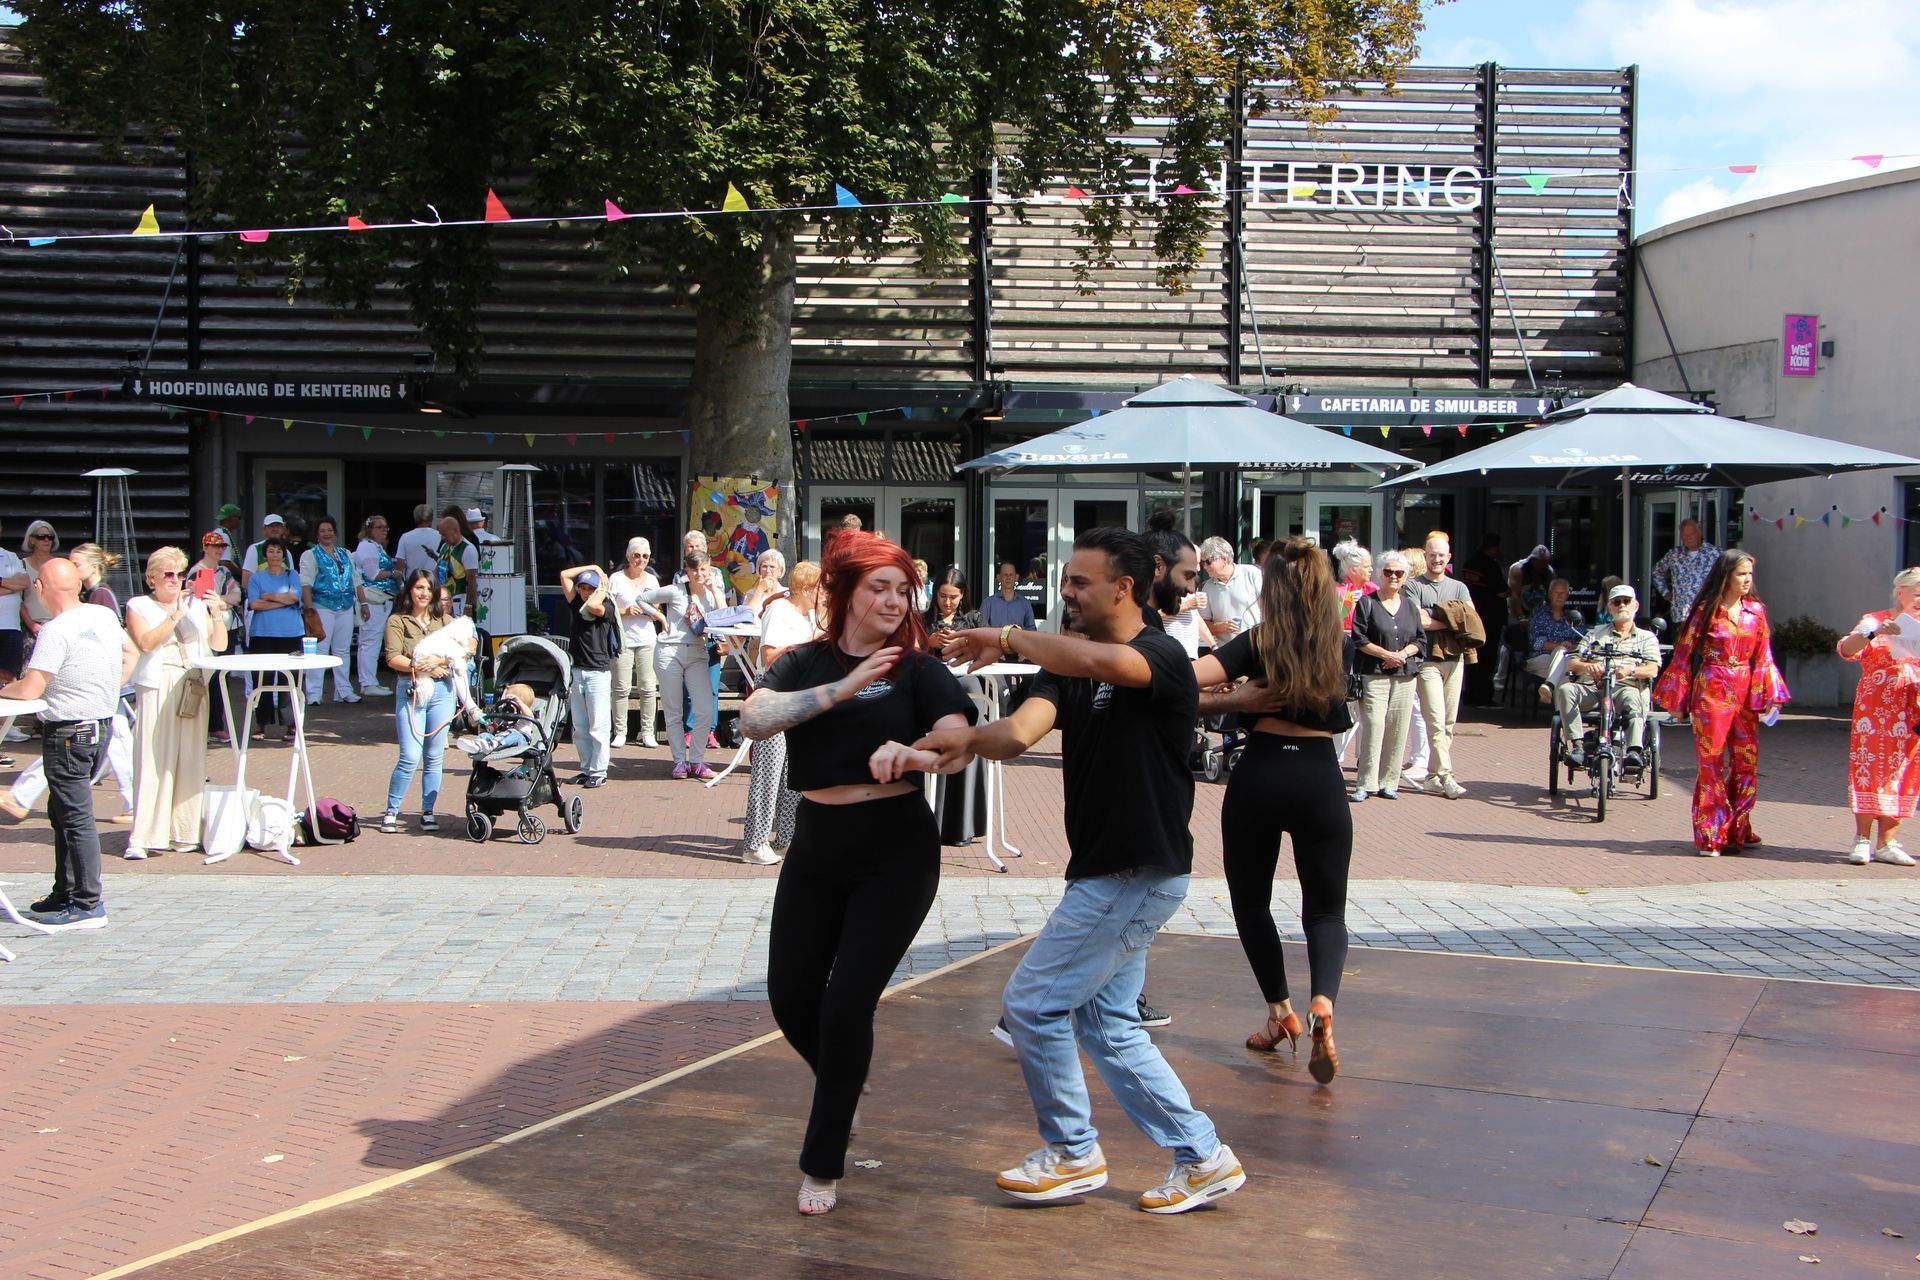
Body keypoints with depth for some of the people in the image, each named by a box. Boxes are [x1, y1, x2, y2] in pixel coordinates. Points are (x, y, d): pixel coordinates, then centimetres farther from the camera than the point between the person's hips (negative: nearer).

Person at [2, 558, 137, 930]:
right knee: (62, 812, 19)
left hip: (68, 733, -9)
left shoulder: (56, 631, -19)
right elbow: (130, 653, 24)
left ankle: (88, 905, -2)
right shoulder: (105, 616, 6)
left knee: (75, 818, -5)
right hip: (101, 724, 9)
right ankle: (65, 894, 26)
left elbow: (30, 688, -22)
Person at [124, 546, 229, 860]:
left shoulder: (196, 604, 19)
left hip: (193, 689, 4)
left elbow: (218, 645, 11)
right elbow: (145, 642, -9)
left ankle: (184, 833, 6)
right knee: (154, 760, -10)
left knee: (190, 761, 1)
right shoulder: (139, 606, 8)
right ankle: (145, 837, -10)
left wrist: (217, 614, -5)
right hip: (157, 689, -4)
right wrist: (176, 614, -12)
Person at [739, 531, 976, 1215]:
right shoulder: (804, 664, 2)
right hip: (816, 848, 3)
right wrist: (841, 689, -25)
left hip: (895, 851, -3)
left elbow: (960, 747, -17)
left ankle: (823, 1164, 10)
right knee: (790, 999, 8)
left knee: (846, 1004, -8)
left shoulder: (917, 668, -3)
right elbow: (754, 720, -16)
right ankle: (843, 1089, 41)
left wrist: (910, 754, -38)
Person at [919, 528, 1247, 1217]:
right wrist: (970, 738, -33)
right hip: (1107, 871, 9)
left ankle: (1073, 1154, 15)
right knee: (1105, 1023, 14)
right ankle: (1204, 1158, 21)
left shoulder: (1163, 657, -16)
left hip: (1139, 873, -9)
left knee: (1032, 1003, -3)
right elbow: (1019, 732, -11)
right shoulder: (1069, 665, 7)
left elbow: (1103, 661, -41)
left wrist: (1009, 638, -28)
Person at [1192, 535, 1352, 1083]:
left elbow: (1186, 680, -21)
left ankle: (1280, 1011, 19)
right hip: (1320, 781, 1)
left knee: (1251, 900, 20)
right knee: (1325, 909, 9)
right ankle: (1322, 1002, -18)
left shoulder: (1257, 643, -3)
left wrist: (1232, 701, -5)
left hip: (1258, 777, -1)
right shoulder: (1342, 647, 5)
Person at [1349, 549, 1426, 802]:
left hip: (1405, 676, 4)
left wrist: (1403, 653, -5)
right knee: (1373, 728, -11)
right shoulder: (1367, 603, 2)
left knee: (1398, 731, 2)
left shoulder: (1410, 605, 15)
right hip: (1374, 675, -4)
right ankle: (1365, 784, -5)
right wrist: (1386, 654, -13)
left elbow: (1421, 639, 14)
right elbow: (1359, 639, -5)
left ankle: (1388, 782, 9)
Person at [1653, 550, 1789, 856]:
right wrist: (1678, 698, -3)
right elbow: (1684, 653, -2)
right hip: (1711, 691, -4)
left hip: (1745, 693, 4)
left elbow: (1763, 656, 10)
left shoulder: (1756, 611, 8)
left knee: (1746, 762, 6)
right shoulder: (1707, 610, -4)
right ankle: (1710, 836, 5)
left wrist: (1769, 695, 1)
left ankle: (1737, 830, 19)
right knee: (1711, 762, -2)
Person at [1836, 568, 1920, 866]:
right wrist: (1874, 633, -26)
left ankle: (1886, 843, 6)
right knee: (1870, 771, -6)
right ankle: (1862, 841, -2)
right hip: (1875, 710, -3)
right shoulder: (1876, 620, 4)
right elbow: (1846, 649, -10)